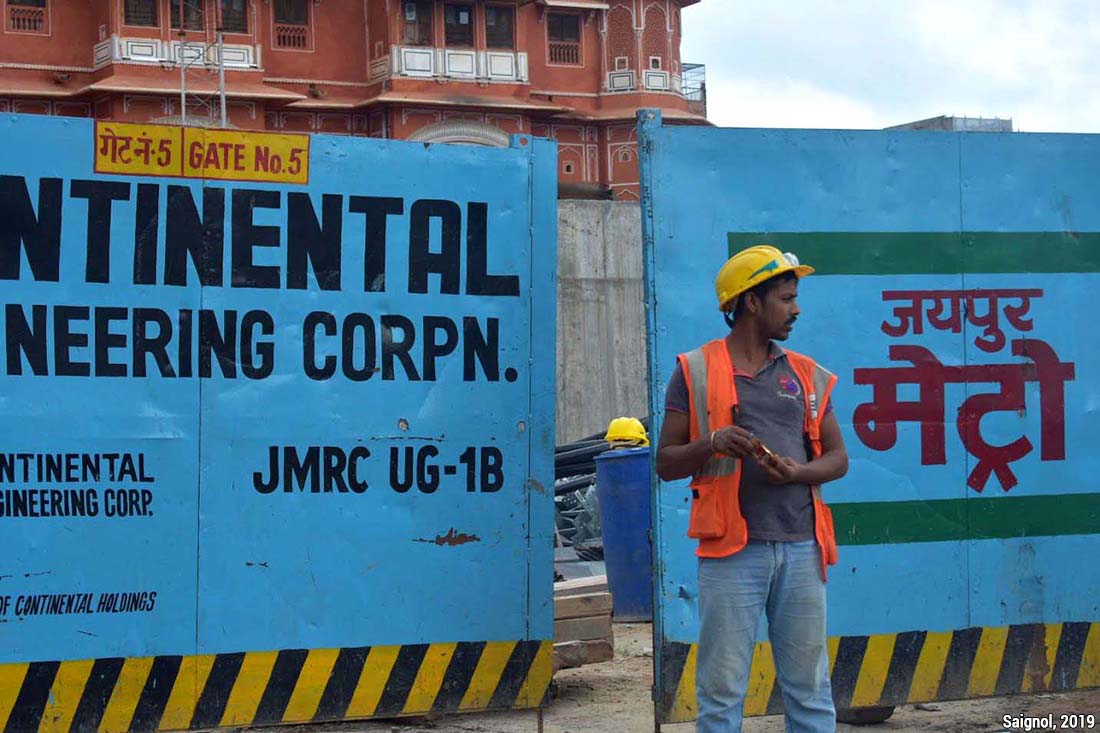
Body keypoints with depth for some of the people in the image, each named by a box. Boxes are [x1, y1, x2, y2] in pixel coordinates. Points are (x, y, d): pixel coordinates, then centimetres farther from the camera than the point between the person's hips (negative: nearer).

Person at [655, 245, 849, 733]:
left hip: (801, 546, 3)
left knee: (810, 688, 6)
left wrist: (798, 472, -7)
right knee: (722, 690, -2)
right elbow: (666, 464, 4)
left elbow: (837, 458, 14)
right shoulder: (696, 372, 4)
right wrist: (711, 443, -15)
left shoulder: (808, 376, 14)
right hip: (732, 549, -3)